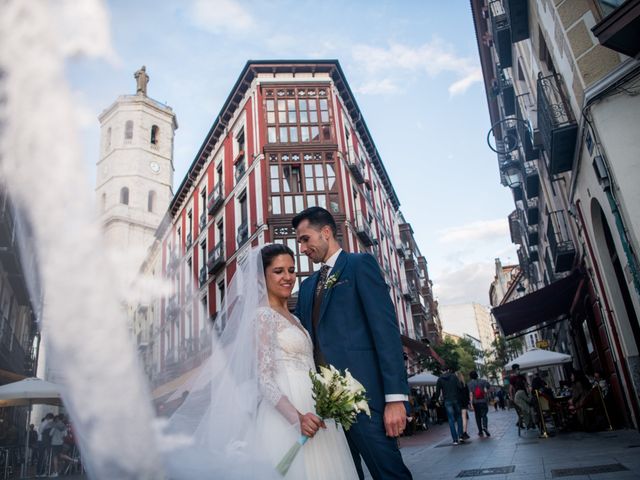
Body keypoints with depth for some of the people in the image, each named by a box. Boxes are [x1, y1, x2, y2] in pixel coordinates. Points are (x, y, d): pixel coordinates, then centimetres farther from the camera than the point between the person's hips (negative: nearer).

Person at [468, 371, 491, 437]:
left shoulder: (470, 383, -2)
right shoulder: (482, 381, 2)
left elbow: (471, 394, -9)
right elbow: (485, 390, -6)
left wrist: (471, 404, -10)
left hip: (475, 402, 0)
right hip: (483, 401, 0)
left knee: (478, 417, 10)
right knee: (484, 415, 6)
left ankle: (480, 432, 10)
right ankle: (485, 427, -21)